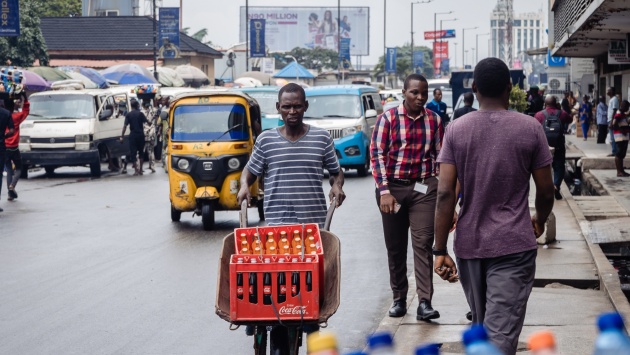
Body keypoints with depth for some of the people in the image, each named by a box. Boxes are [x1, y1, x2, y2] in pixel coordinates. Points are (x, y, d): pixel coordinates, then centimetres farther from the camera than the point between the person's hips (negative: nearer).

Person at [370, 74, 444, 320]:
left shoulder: (434, 120, 5)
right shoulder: (388, 118, -2)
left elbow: (440, 156, 11)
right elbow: (377, 154, -5)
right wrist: (384, 191, -13)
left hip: (424, 188, 0)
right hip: (393, 188, 0)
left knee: (423, 244, -9)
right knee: (395, 247, 8)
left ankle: (425, 302, -14)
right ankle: (399, 300, 20)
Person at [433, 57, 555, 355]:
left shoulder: (456, 130, -2)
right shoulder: (530, 129, -5)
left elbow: (445, 194, -8)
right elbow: (545, 191, 0)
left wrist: (440, 250, -5)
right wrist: (540, 220, 21)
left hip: (468, 244, 3)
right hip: (513, 245, -3)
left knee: (481, 326, 21)